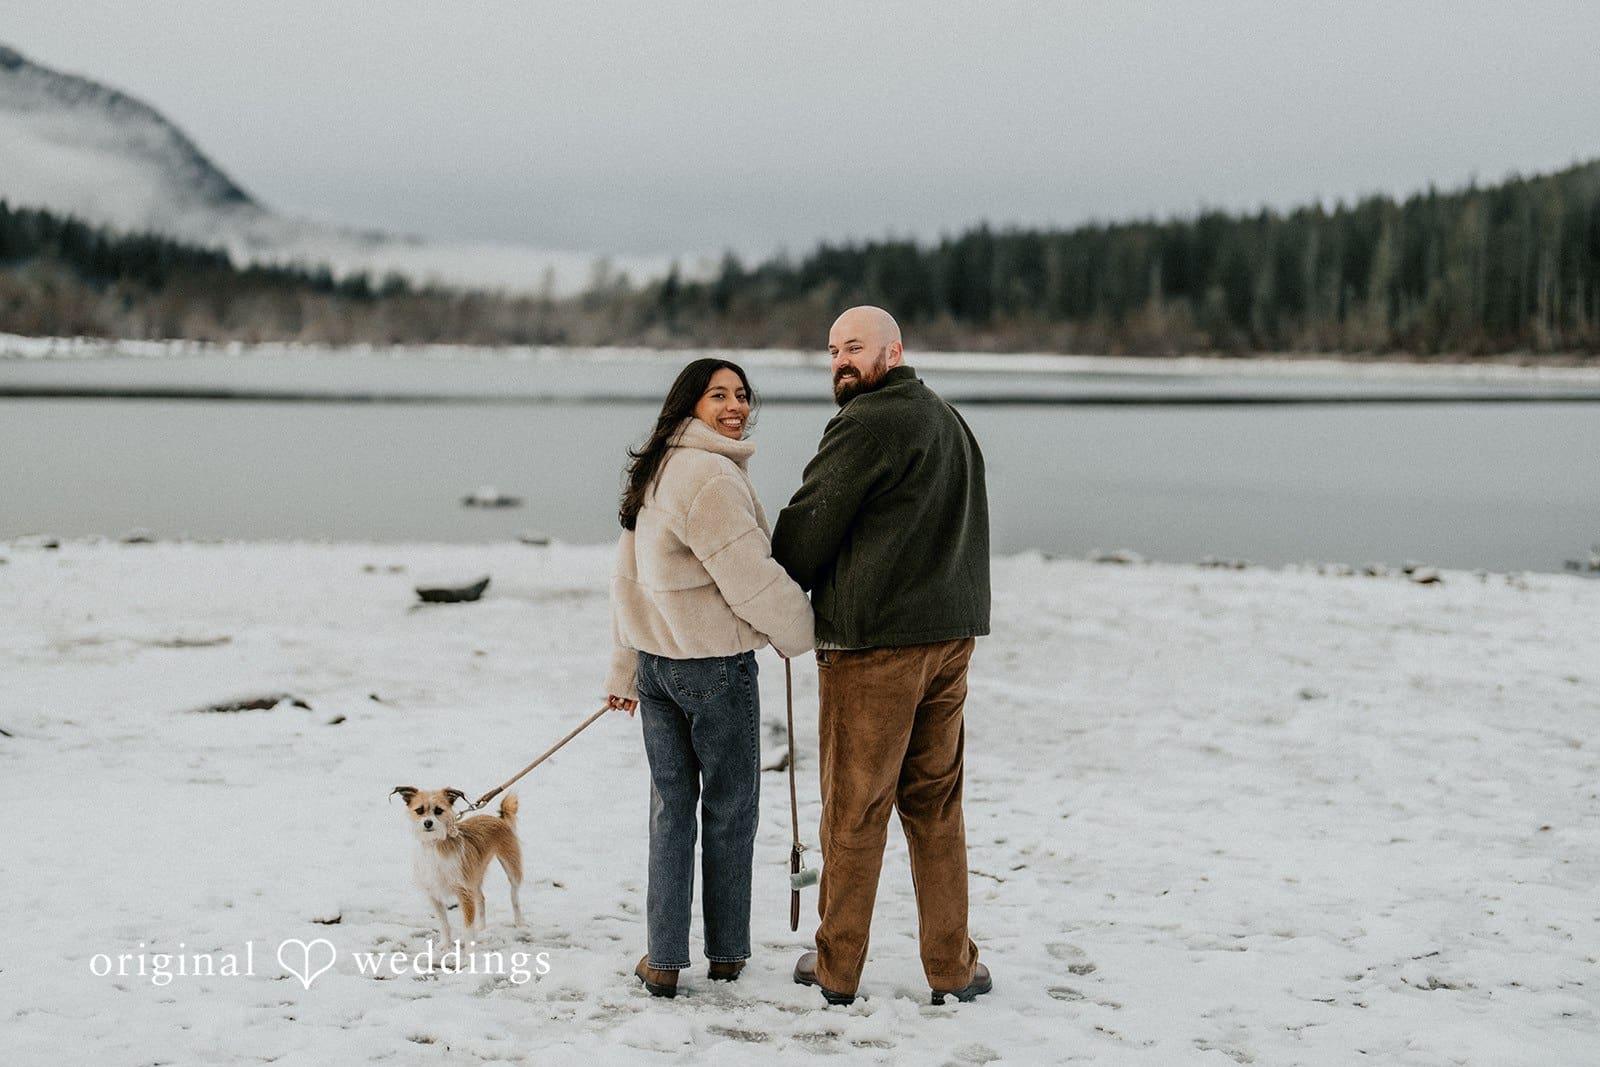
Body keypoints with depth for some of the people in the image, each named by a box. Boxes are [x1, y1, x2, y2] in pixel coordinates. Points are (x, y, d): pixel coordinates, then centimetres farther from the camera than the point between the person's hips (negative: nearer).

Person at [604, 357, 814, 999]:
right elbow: (750, 577, -19)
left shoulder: (658, 472, 12)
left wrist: (625, 666, 25)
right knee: (730, 809, 7)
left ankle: (663, 960, 12)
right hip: (715, 664, -8)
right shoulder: (711, 475, -18)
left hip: (655, 661, 8)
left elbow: (630, 574, 18)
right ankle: (726, 953, 18)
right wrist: (801, 633, -2)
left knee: (671, 807, 12)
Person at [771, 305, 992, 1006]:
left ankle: (836, 970, 11)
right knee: (935, 804, 12)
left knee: (854, 809, 2)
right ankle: (953, 969, 14)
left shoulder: (867, 424, -12)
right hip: (950, 633, 8)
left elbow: (809, 525, -7)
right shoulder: (950, 423, 16)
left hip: (873, 640, -8)